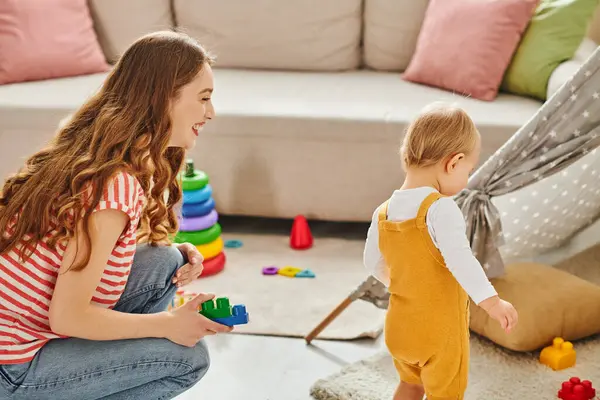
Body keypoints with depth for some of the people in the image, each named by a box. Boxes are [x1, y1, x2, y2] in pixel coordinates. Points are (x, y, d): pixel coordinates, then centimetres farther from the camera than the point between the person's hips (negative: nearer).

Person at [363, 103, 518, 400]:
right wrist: (491, 301, -41)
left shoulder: (383, 213, -3)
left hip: (400, 328, 6)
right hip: (439, 331, -6)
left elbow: (373, 263, 9)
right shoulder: (440, 208, -25)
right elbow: (458, 258, -37)